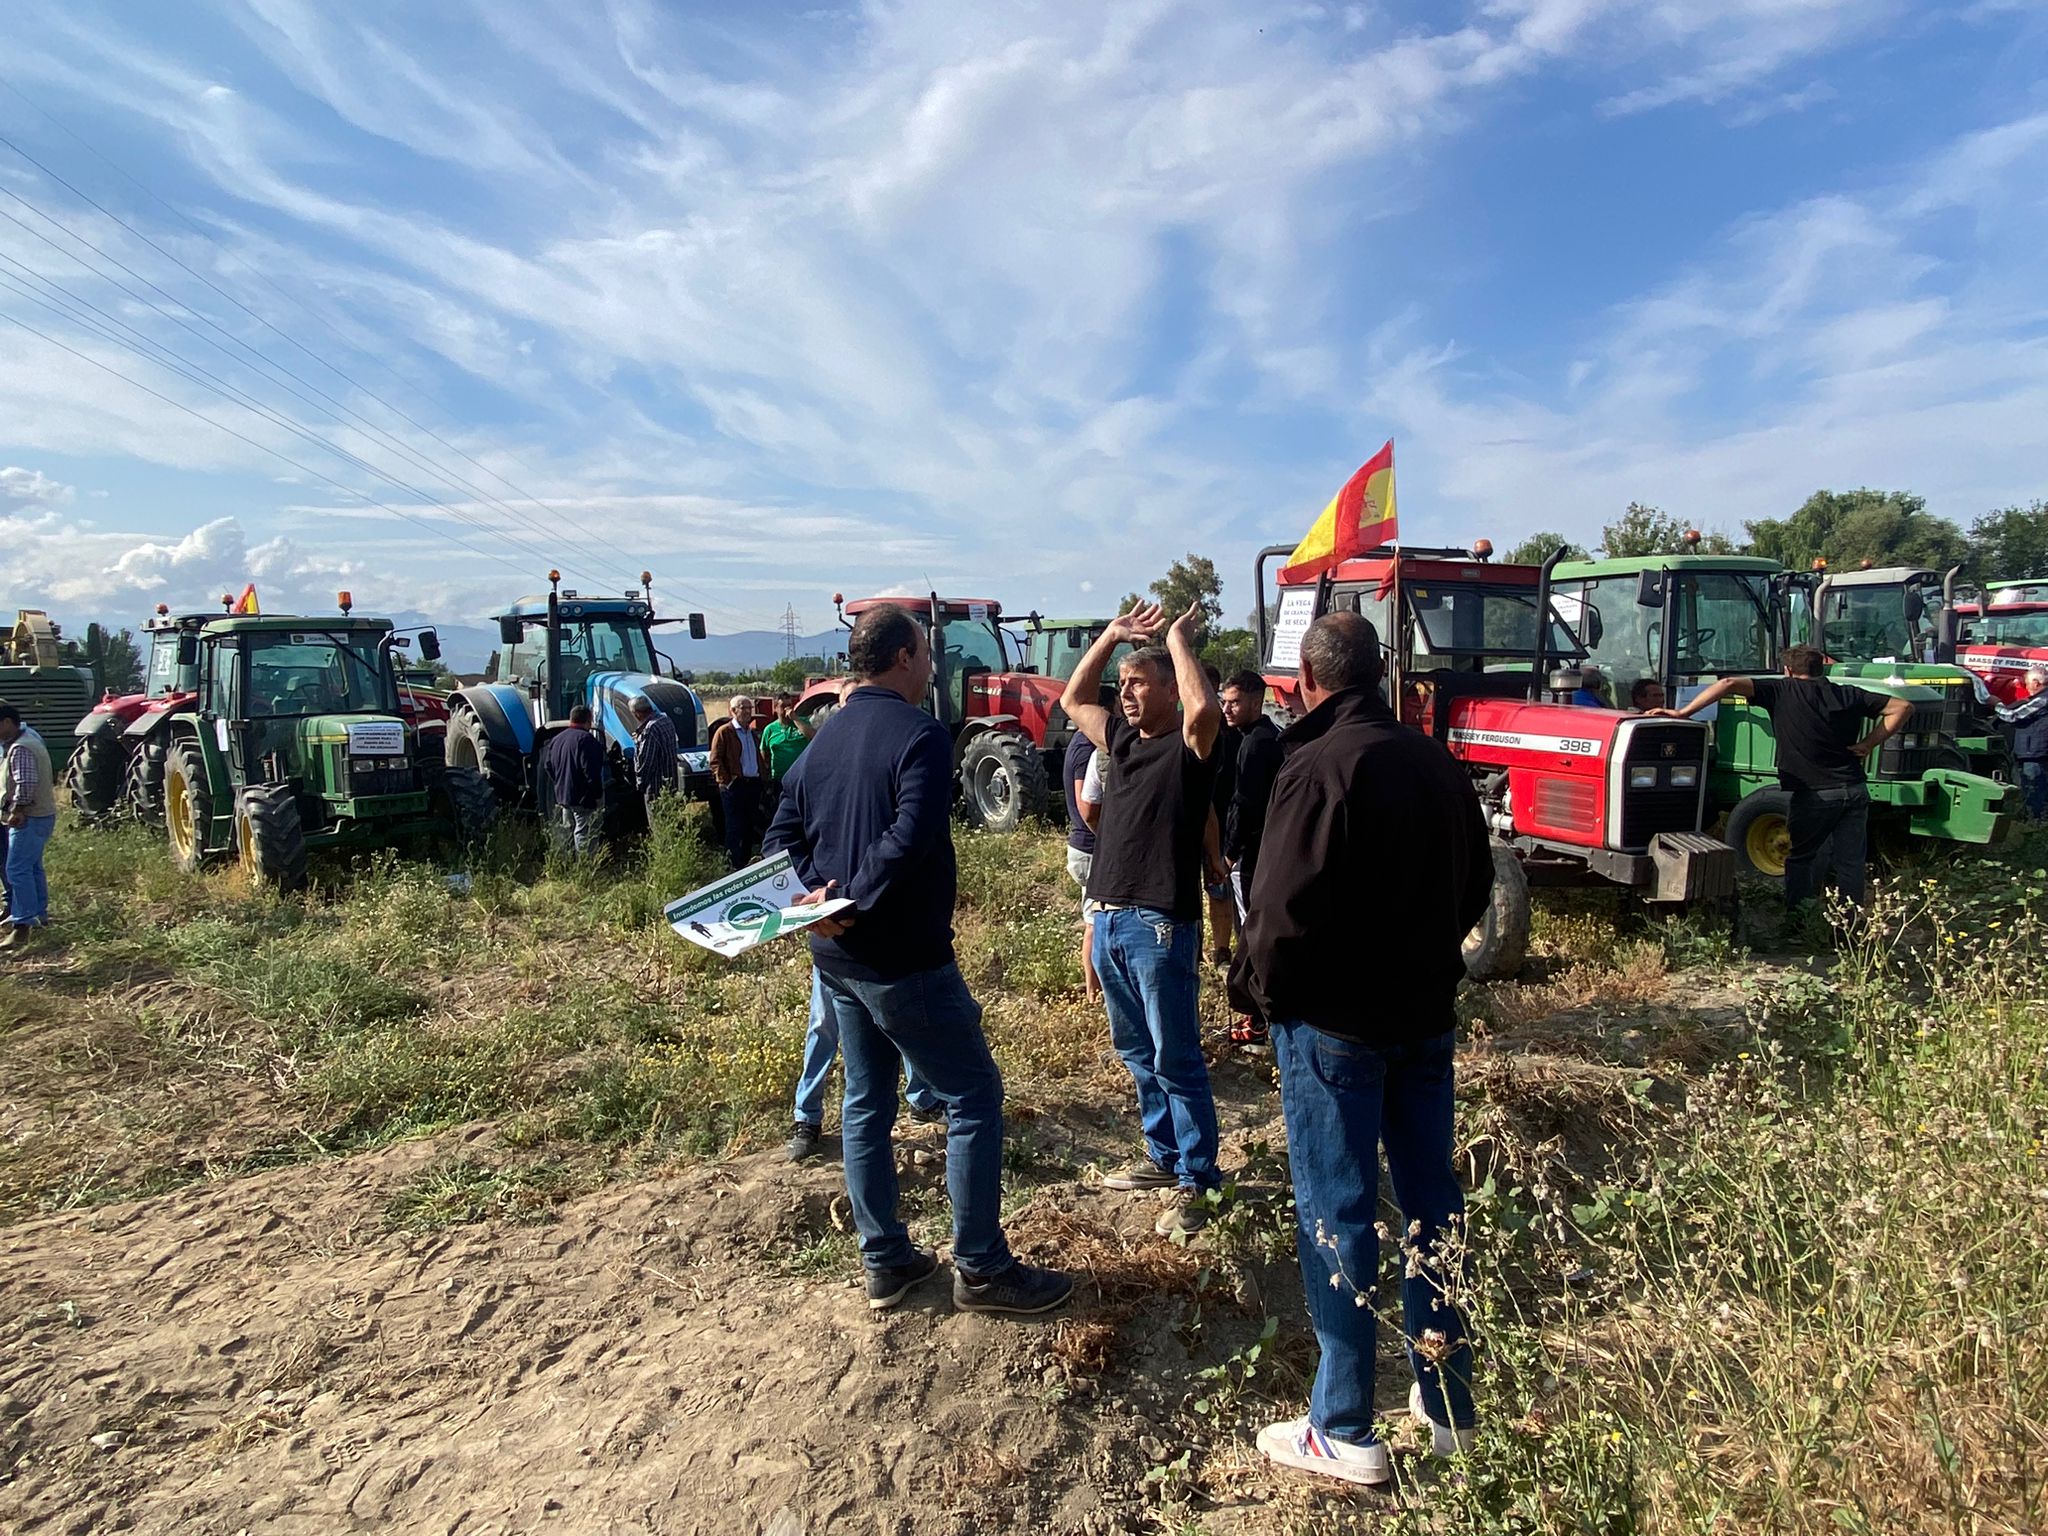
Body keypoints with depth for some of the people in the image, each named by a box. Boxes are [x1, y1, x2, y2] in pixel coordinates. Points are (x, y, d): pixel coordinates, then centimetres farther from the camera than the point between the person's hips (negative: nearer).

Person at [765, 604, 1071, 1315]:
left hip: (835, 957, 9)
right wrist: (850, 899, -18)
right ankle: (981, 1269, 12)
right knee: (973, 1095, 4)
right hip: (903, 960, -8)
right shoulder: (920, 735, -15)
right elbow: (909, 839, -27)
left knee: (866, 1102, 16)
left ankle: (884, 1260, 27)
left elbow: (782, 835, 8)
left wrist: (818, 894, -6)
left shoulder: (822, 738, 10)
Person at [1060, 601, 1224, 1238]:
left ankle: (1195, 1180, 12)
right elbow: (1074, 700, 24)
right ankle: (1163, 1155, 32)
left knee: (1176, 1060, 0)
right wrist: (1113, 634, 15)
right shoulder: (1123, 740, 14)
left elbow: (1205, 708, -29)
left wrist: (1178, 638, -14)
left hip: (1159, 926, -8)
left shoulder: (1188, 746, -7)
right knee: (1136, 1052, 18)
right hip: (1108, 920, 8)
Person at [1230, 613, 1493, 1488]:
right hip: (1427, 1015, 8)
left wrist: (1259, 989, -6)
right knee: (1431, 1201, 16)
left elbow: (1286, 908, -23)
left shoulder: (1319, 767, -19)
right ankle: (1448, 1406, 31)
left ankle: (1343, 1432, 14)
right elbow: (1475, 883, 15)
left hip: (1333, 1023, -7)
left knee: (1335, 1215, 3)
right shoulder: (1436, 763, 6)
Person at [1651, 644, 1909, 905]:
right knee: (1850, 862, 10)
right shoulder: (1849, 695, 10)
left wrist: (1682, 713, -15)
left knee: (1800, 859, 13)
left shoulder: (1781, 690, -3)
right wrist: (1868, 744, 7)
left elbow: (1729, 684, -15)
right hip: (1855, 790, 4)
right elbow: (1903, 707, 12)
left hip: (1815, 794, -4)